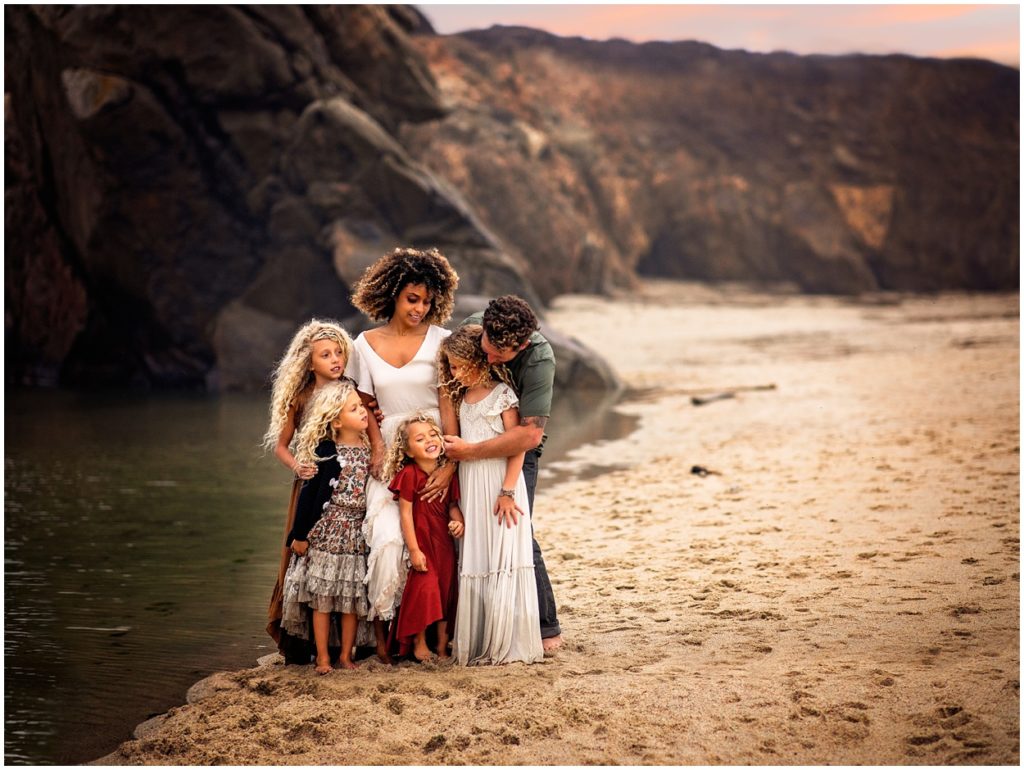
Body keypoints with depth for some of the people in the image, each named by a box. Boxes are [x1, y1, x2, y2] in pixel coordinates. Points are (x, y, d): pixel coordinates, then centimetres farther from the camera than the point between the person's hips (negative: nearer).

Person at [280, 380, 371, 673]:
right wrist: (300, 534, -5)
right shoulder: (328, 452, -10)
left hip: (357, 532, 4)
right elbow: (310, 493, -7)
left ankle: (346, 655, 19)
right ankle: (323, 656, 12)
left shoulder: (370, 448, 3)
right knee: (323, 597, 3)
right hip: (327, 530, -4)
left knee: (352, 599, 7)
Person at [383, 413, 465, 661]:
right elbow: (406, 513, -14)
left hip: (444, 542, 6)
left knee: (447, 589, 8)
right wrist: (413, 550, -16)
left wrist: (458, 521, -11)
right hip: (421, 542, -6)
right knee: (424, 588, -10)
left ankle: (443, 644, 21)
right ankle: (419, 642, 8)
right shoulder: (409, 474, -15)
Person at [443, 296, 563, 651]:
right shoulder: (471, 326, -17)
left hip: (516, 450, -4)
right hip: (471, 443, 4)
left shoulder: (540, 359, -30)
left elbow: (530, 434, -33)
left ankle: (547, 627, 1)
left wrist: (469, 452, -30)